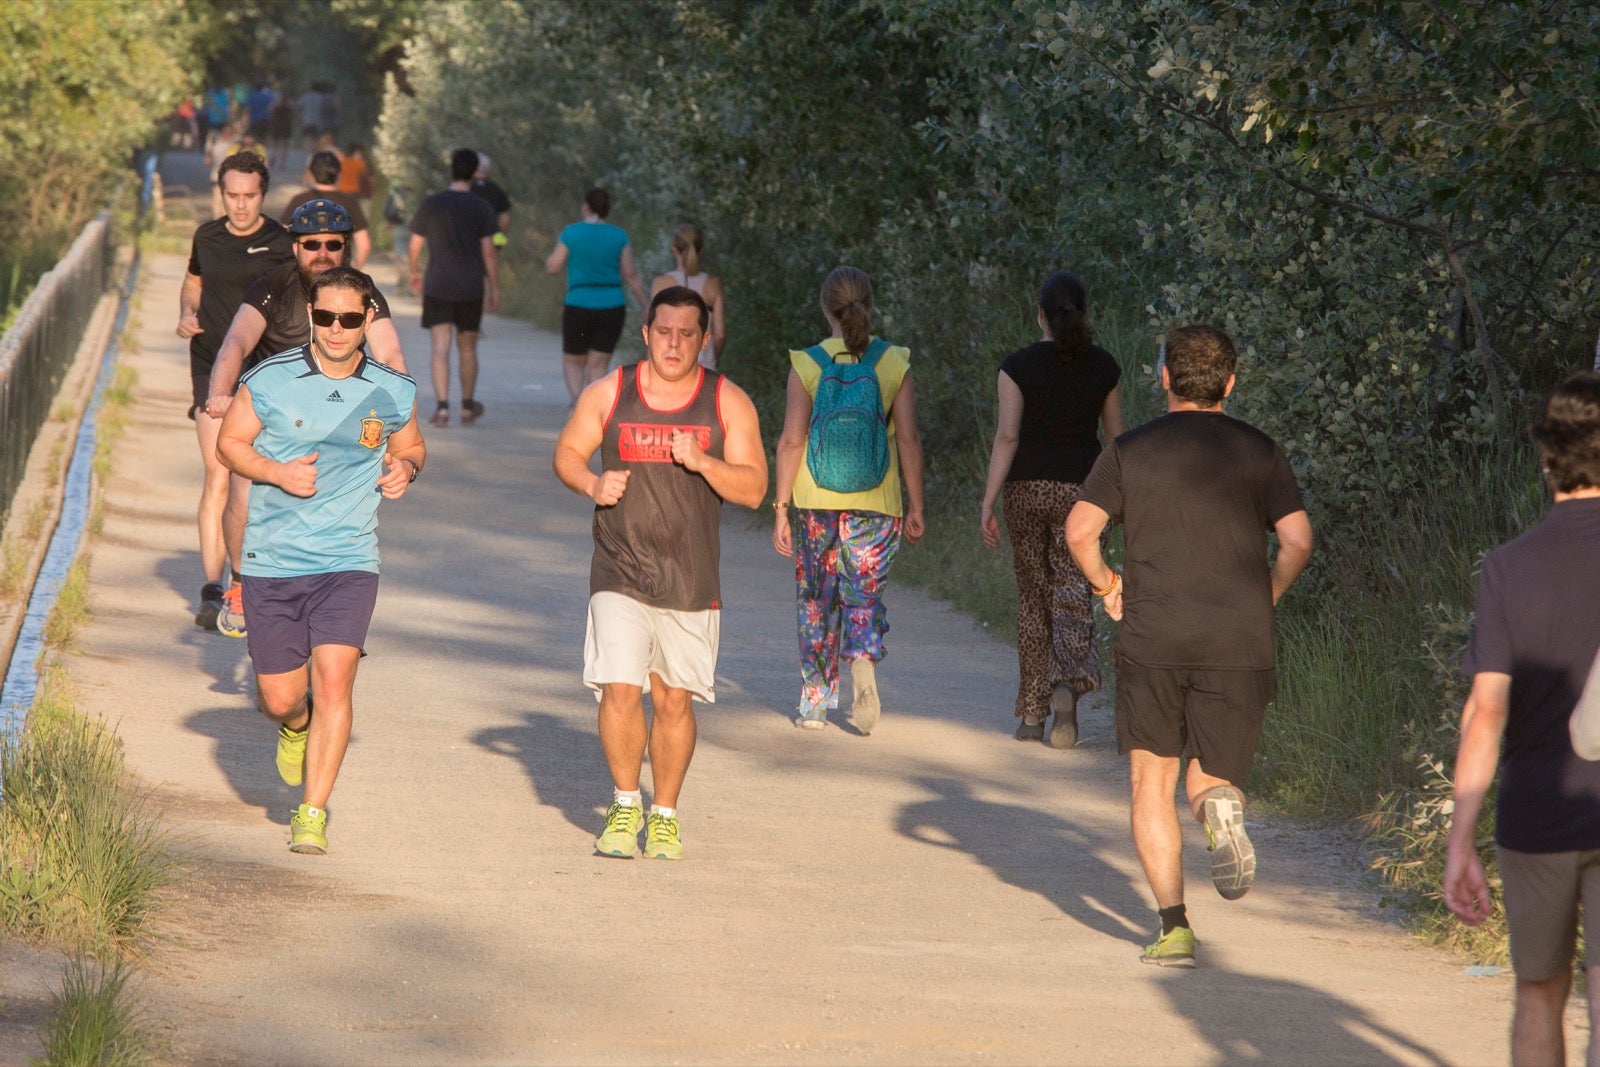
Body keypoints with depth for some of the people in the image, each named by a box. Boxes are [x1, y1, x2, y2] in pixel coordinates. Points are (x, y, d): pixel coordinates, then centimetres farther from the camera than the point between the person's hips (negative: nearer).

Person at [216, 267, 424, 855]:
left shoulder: (393, 392, 0)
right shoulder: (268, 381, -6)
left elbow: (411, 446, 18)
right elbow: (230, 441, 6)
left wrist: (405, 468, -6)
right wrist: (276, 472, -13)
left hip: (349, 563, 0)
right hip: (272, 561, 0)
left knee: (333, 680, -16)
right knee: (279, 699, 6)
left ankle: (313, 812, -5)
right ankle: (297, 727, 44)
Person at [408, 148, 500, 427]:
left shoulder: (429, 205, -1)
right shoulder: (482, 209, -3)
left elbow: (415, 247, 6)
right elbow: (489, 252, -5)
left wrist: (415, 272, 25)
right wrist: (494, 289, 3)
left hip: (437, 286, -1)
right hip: (471, 289, 1)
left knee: (440, 348, -4)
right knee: (467, 349, 14)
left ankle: (442, 406, -17)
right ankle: (468, 406, 24)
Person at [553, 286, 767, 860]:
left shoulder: (728, 403, -1)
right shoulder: (608, 394, 0)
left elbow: (753, 489, -4)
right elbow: (567, 452, 11)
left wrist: (701, 463, -21)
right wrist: (592, 484, -10)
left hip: (691, 581, 1)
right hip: (620, 573, -1)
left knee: (674, 699, 6)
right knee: (620, 690, -11)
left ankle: (664, 813, 23)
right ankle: (624, 806, 7)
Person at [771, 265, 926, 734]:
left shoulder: (807, 364, -5)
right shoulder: (894, 363, -2)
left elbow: (791, 441, -6)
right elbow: (909, 439, -3)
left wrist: (781, 508, -1)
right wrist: (915, 506, 5)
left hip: (815, 500, 0)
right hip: (876, 502, 0)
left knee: (816, 600, 13)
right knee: (864, 594, 8)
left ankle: (814, 702, 18)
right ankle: (863, 660, -22)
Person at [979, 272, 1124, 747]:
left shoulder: (1018, 366, -5)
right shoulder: (1103, 367, 3)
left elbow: (1007, 436, -12)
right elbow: (1115, 436, 10)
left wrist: (987, 502, -11)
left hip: (1027, 488, 0)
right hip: (1081, 489, 0)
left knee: (1032, 597, 11)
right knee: (1073, 596, 0)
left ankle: (1031, 713, 14)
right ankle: (1069, 683, -29)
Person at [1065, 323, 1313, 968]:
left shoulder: (1130, 450, 4)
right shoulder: (1258, 452, 7)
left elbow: (1079, 531, -6)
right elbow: (1297, 540, -2)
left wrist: (1106, 587, 11)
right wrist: (1265, 598, 14)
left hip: (1152, 641, -1)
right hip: (1240, 643, 1)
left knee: (1152, 786, 9)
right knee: (1211, 780, 13)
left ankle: (1173, 927, -2)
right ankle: (1220, 807, -24)